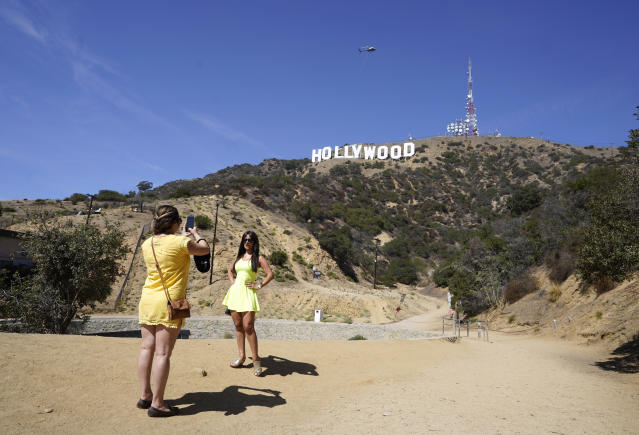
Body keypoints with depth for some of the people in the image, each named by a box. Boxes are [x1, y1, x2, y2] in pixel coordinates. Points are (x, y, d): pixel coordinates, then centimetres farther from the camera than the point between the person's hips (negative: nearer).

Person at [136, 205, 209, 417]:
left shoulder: (147, 244, 6)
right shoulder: (180, 243, -12)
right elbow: (205, 249, 5)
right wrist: (195, 234, 23)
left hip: (147, 300, 7)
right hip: (169, 302, -6)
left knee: (147, 348, 13)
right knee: (163, 353, -2)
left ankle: (145, 395, 23)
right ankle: (157, 403, 4)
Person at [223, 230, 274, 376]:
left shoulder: (258, 258, 0)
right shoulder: (239, 257, 16)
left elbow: (270, 274, -6)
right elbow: (230, 270, 31)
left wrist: (259, 285, -9)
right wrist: (232, 282, 15)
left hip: (248, 294, -6)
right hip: (235, 292, 6)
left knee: (248, 326, -11)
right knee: (238, 325, 9)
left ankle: (256, 359, -3)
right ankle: (241, 356, 19)